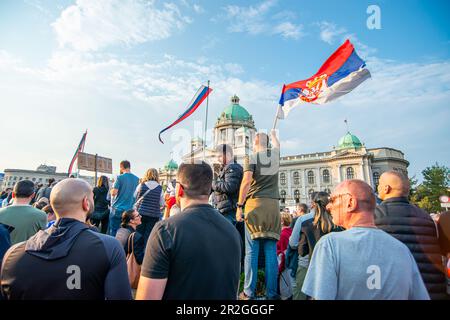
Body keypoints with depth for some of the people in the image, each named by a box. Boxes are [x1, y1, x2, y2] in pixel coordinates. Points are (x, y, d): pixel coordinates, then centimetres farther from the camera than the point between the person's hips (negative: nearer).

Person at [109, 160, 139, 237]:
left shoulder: (120, 177, -8)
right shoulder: (137, 179, 4)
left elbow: (114, 193, -12)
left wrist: (112, 190, 7)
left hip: (117, 208, -4)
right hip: (130, 209, 4)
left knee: (113, 231, 4)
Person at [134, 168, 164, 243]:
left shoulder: (141, 185, -4)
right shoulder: (160, 188, -6)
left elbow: (135, 196, 14)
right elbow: (162, 204, 2)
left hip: (140, 214, 1)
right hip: (154, 215, -1)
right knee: (148, 237, 5)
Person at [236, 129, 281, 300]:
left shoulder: (251, 158, 0)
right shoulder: (275, 154, 11)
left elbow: (247, 180, -13)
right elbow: (276, 144, 35)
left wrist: (239, 206, -9)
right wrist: (273, 134, 56)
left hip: (255, 203, -3)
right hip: (273, 204, 3)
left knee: (251, 251, 3)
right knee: (271, 251, 7)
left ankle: (248, 293, 8)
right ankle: (271, 292, 13)